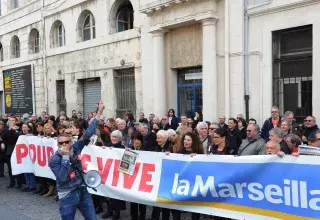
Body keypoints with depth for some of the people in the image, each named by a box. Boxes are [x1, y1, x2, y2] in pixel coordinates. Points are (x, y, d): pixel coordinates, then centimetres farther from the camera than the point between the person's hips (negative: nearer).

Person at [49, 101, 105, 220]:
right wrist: (65, 157, -23)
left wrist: (99, 112, -7)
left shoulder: (75, 148, -1)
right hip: (67, 195, -3)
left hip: (83, 191, 3)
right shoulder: (54, 160, -10)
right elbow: (62, 178, -24)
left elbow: (87, 134, -4)